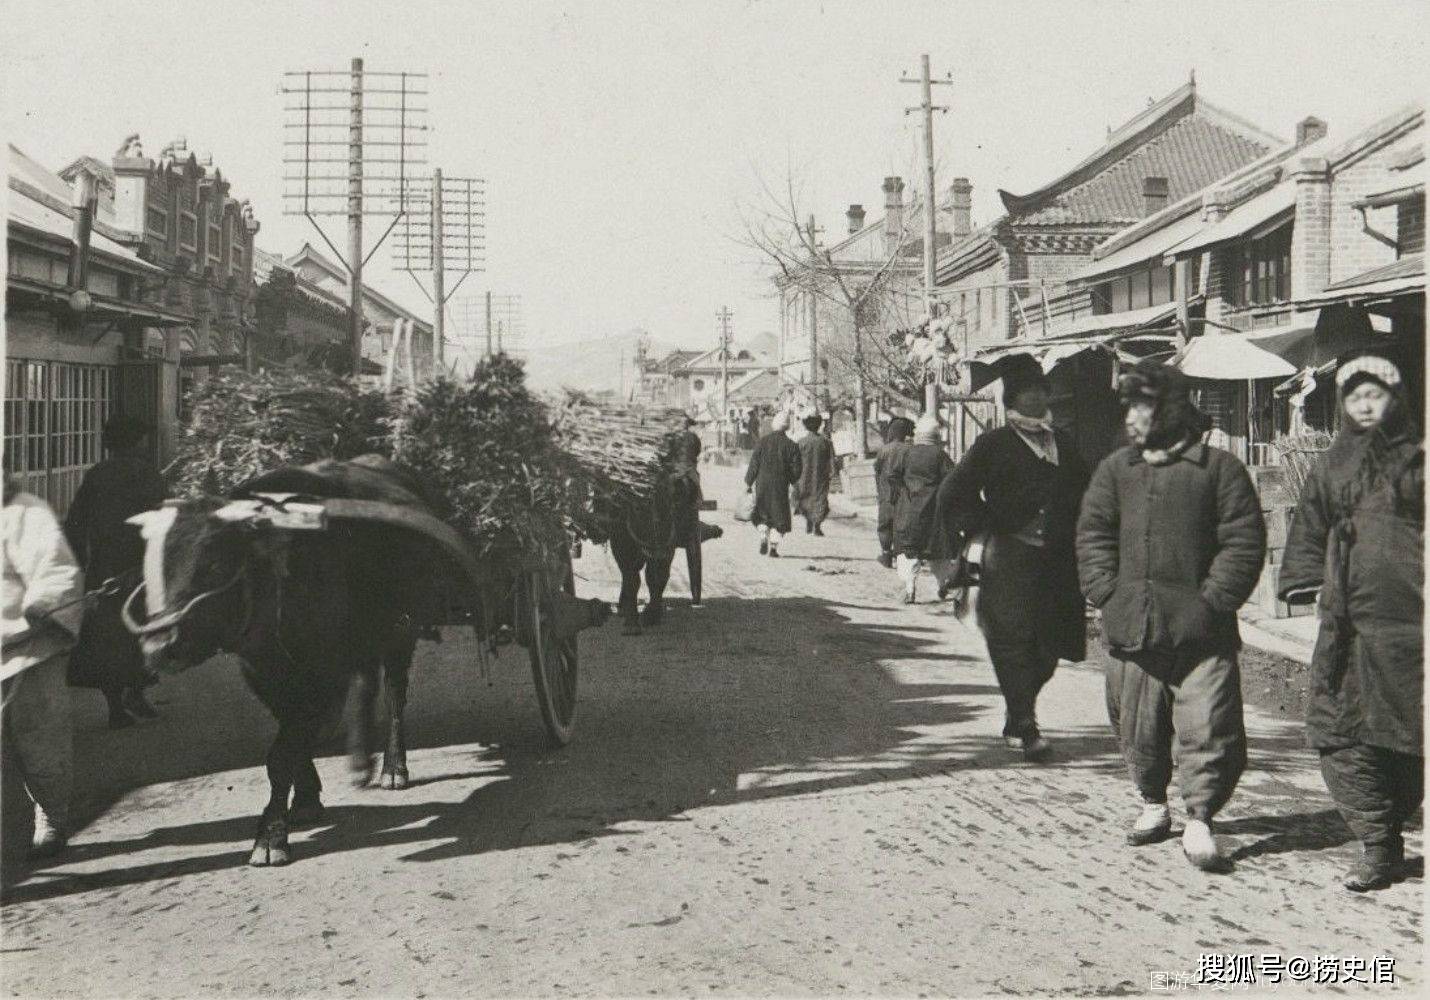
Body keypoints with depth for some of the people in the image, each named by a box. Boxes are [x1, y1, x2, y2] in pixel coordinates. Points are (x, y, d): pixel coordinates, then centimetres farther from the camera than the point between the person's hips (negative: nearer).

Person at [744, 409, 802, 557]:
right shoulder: (791, 445, -4)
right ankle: (774, 547, -3)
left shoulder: (763, 441, -5)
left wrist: (748, 483, 4)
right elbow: (797, 469, -2)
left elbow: (754, 463, -5)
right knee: (779, 517, 8)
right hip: (781, 486, -1)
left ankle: (764, 538, -2)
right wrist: (791, 480, 19)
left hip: (762, 485, 1)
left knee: (762, 514, 18)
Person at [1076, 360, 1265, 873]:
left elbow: (1244, 540, -4)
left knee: (1208, 727, -7)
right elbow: (1092, 535, 8)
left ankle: (1198, 821, 2)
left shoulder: (1219, 467, -1)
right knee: (1137, 726, 12)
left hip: (1201, 630, -4)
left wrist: (1213, 599, -11)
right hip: (1131, 627, 4)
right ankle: (1154, 805, 30)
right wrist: (1109, 594, -3)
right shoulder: (1115, 469, 10)